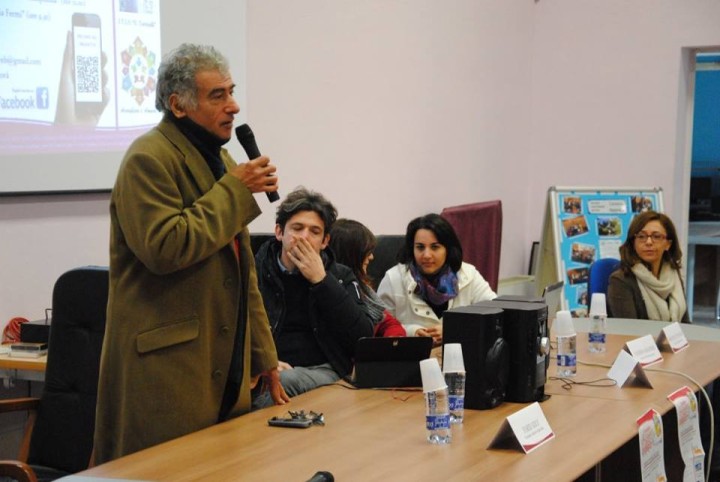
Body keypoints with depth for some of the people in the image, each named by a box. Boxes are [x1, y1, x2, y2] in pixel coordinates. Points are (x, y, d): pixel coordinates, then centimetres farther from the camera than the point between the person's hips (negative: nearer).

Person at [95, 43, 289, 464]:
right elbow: (164, 247, -24)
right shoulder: (149, 159, -11)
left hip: (227, 367, 8)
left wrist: (264, 357, 19)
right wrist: (235, 189, -17)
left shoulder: (219, 158, 17)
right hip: (166, 370, -8)